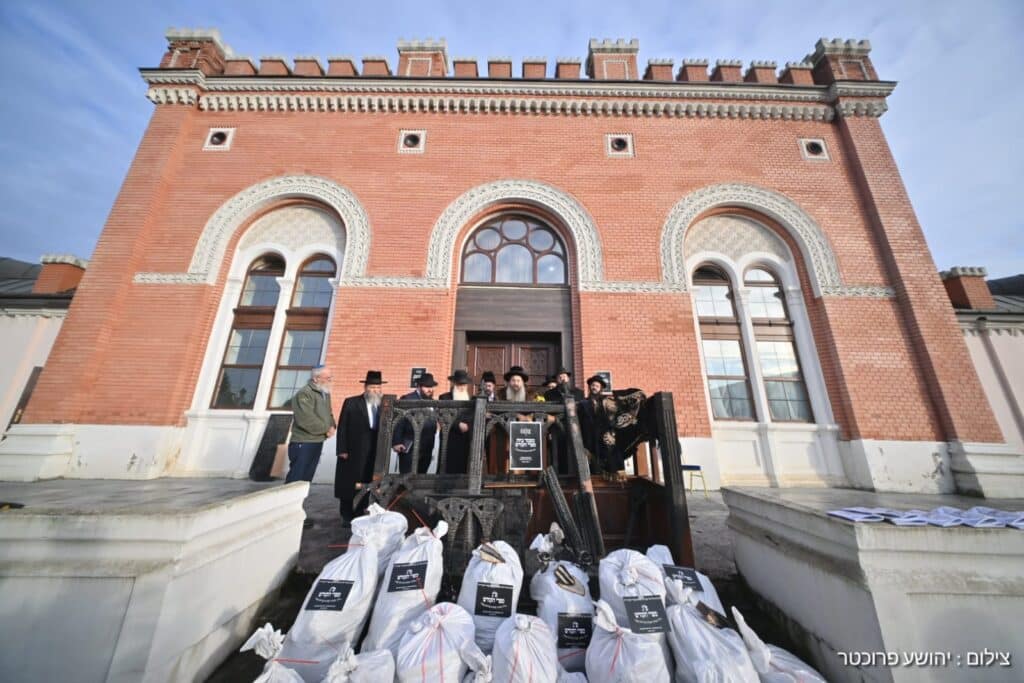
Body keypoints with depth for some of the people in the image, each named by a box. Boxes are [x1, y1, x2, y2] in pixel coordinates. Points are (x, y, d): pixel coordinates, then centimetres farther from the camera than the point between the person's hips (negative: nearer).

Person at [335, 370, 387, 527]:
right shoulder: (351, 402, -3)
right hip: (352, 453, -2)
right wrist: (342, 450, -8)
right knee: (348, 485, 10)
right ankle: (347, 517, 25)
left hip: (374, 454, 2)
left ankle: (359, 516, 23)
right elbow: (342, 428, -3)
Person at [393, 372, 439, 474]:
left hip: (427, 449, 6)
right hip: (410, 448, -6)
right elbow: (398, 422, -11)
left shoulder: (432, 401, 12)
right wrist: (396, 442, -16)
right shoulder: (407, 399, -9)